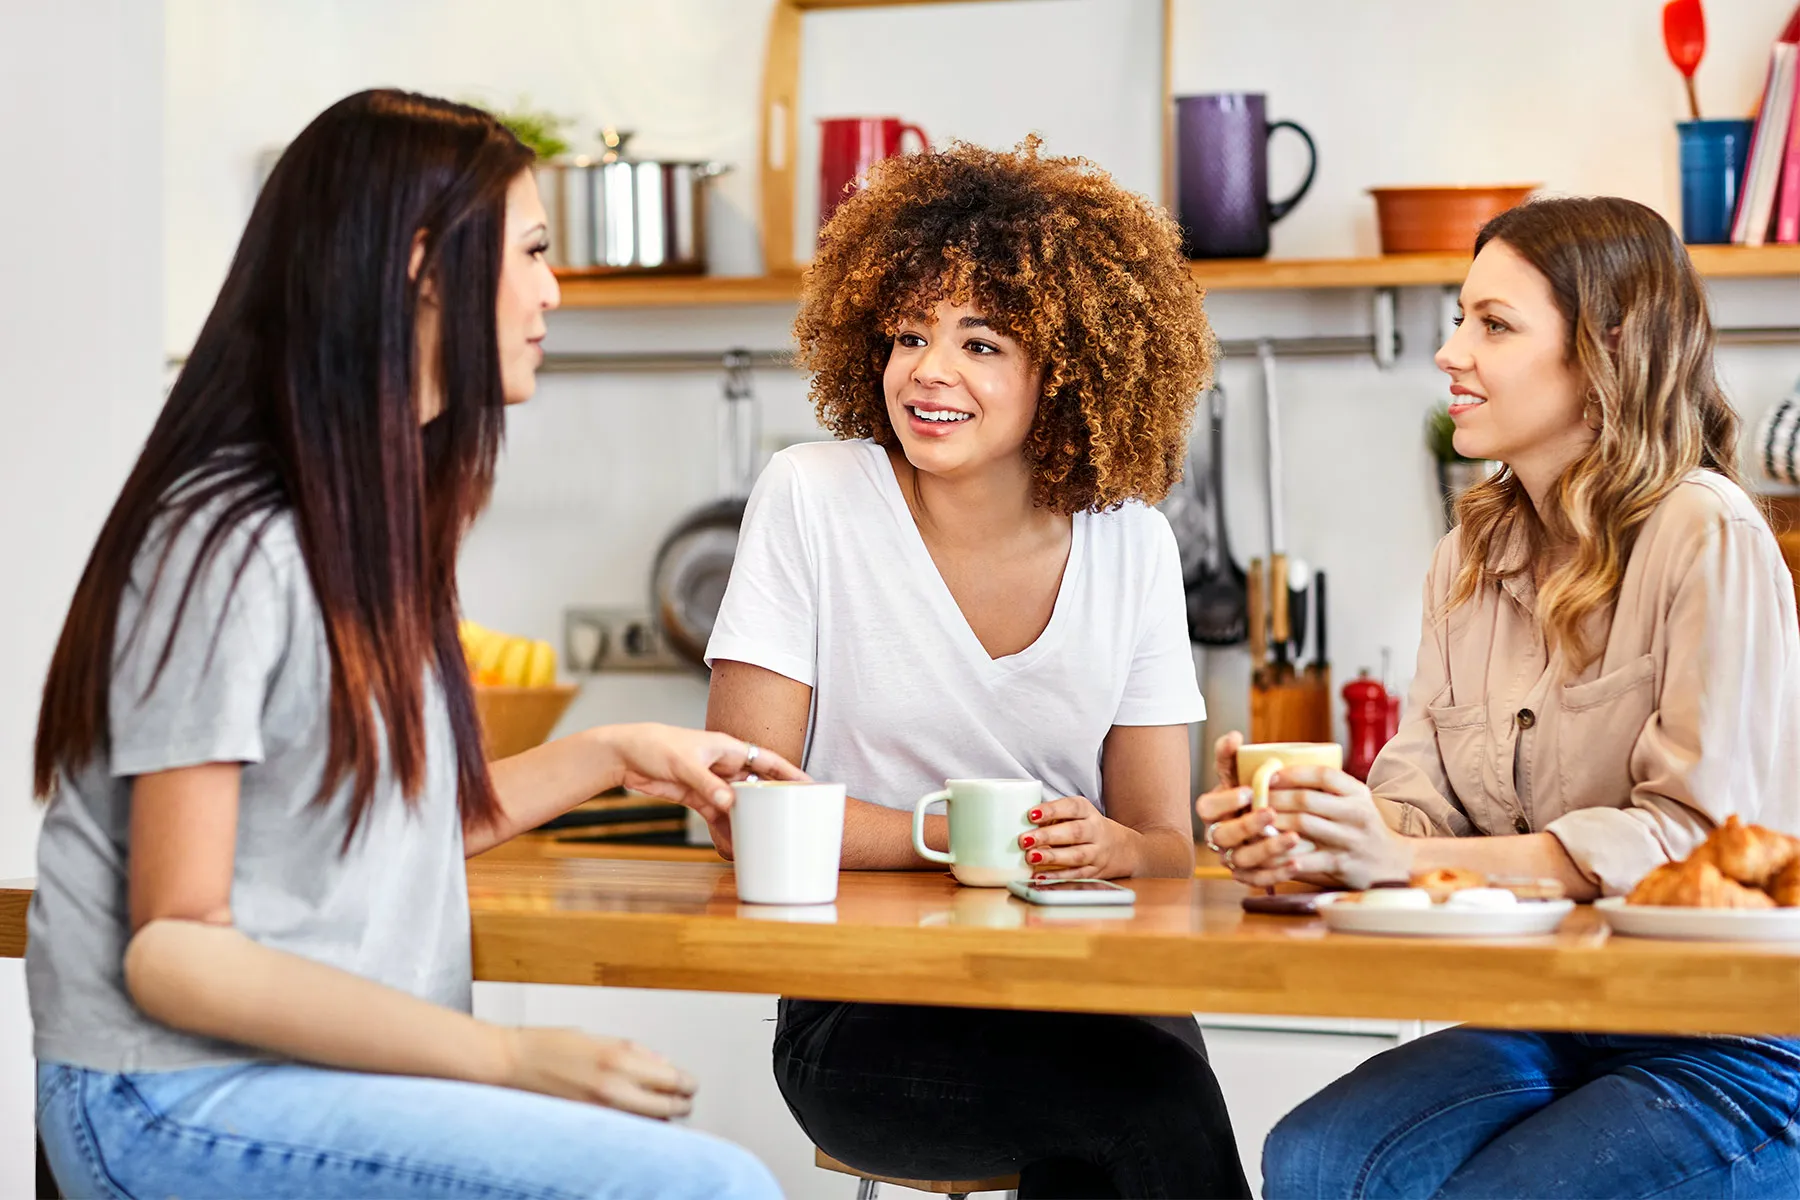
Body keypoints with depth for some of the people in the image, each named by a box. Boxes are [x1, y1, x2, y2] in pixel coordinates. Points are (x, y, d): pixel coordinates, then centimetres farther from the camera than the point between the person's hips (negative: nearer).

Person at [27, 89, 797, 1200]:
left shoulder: (375, 517, 14)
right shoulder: (235, 541, -15)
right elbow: (172, 953, -17)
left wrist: (612, 756, 15)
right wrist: (508, 1057, -20)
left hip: (324, 1068, 9)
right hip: (175, 1105, -9)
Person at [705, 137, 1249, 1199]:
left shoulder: (1130, 544, 5)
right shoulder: (812, 497, -2)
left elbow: (1167, 847, 5)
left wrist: (1107, 847, -18)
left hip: (1083, 989, 2)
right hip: (864, 1018, -2)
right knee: (1158, 1095, -30)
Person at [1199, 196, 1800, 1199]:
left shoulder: (1709, 539, -12)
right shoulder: (1474, 555, 11)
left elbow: (1695, 834, -19)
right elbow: (1420, 796, 4)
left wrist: (1404, 858, -27)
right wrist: (1301, 837, -20)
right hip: (1543, 1029, 5)